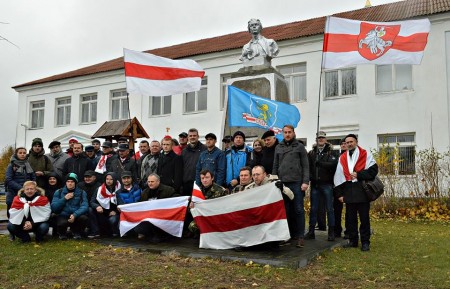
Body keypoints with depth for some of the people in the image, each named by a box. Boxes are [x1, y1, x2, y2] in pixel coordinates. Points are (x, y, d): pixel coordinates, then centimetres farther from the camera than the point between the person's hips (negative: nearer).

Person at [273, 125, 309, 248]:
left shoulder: (299, 146, 5)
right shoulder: (278, 147, 15)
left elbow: (305, 166, 1)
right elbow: (275, 166, 16)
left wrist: (305, 181, -9)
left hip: (296, 183, -3)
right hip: (282, 182, 3)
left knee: (298, 210, -2)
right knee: (286, 210, 6)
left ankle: (300, 236, 3)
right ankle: (290, 234, 16)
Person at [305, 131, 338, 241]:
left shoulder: (330, 152, 2)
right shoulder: (311, 153, 10)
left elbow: (333, 164, -15)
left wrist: (319, 163, -12)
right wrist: (310, 176, -15)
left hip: (327, 184, -2)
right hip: (315, 184, 3)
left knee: (329, 208, 2)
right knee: (313, 208, 7)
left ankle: (331, 232, 9)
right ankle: (311, 231, 14)